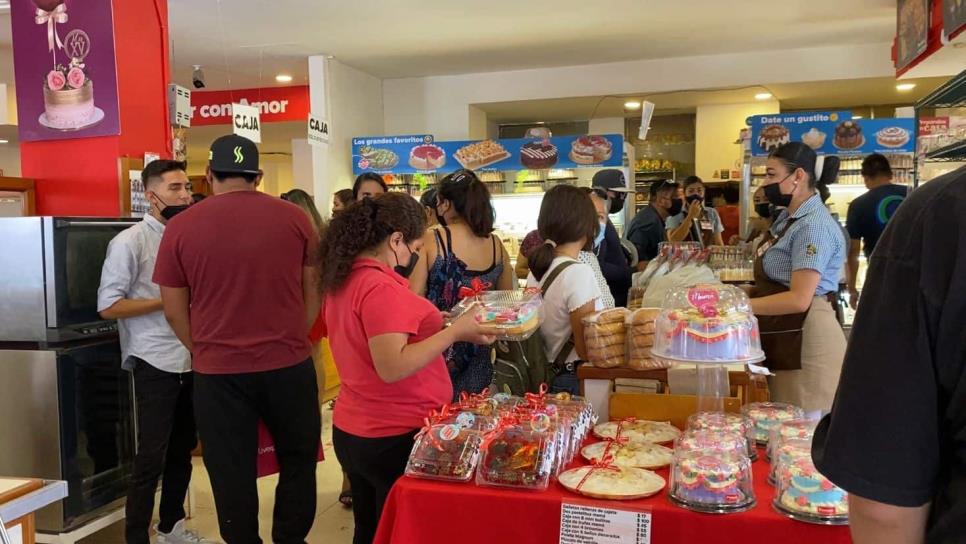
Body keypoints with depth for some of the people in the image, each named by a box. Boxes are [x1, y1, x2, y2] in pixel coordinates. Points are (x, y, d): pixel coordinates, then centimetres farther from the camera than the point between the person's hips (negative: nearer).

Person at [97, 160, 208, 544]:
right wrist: (166, 301, -18)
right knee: (151, 456, 0)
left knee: (183, 449, 17)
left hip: (192, 361, 7)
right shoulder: (130, 241, -9)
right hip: (155, 364, -7)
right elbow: (108, 306, -14)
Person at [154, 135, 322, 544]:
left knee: (232, 475, 14)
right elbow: (313, 291, 6)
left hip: (219, 372, 0)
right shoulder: (294, 217, -2)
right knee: (298, 462, 20)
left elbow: (174, 311, 3)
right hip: (289, 365, 1)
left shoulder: (180, 227, -3)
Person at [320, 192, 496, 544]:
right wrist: (454, 332, -24)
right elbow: (392, 368, -27)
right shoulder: (380, 287, -23)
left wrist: (436, 326, 14)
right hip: (394, 437, -9)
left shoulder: (342, 279, 5)